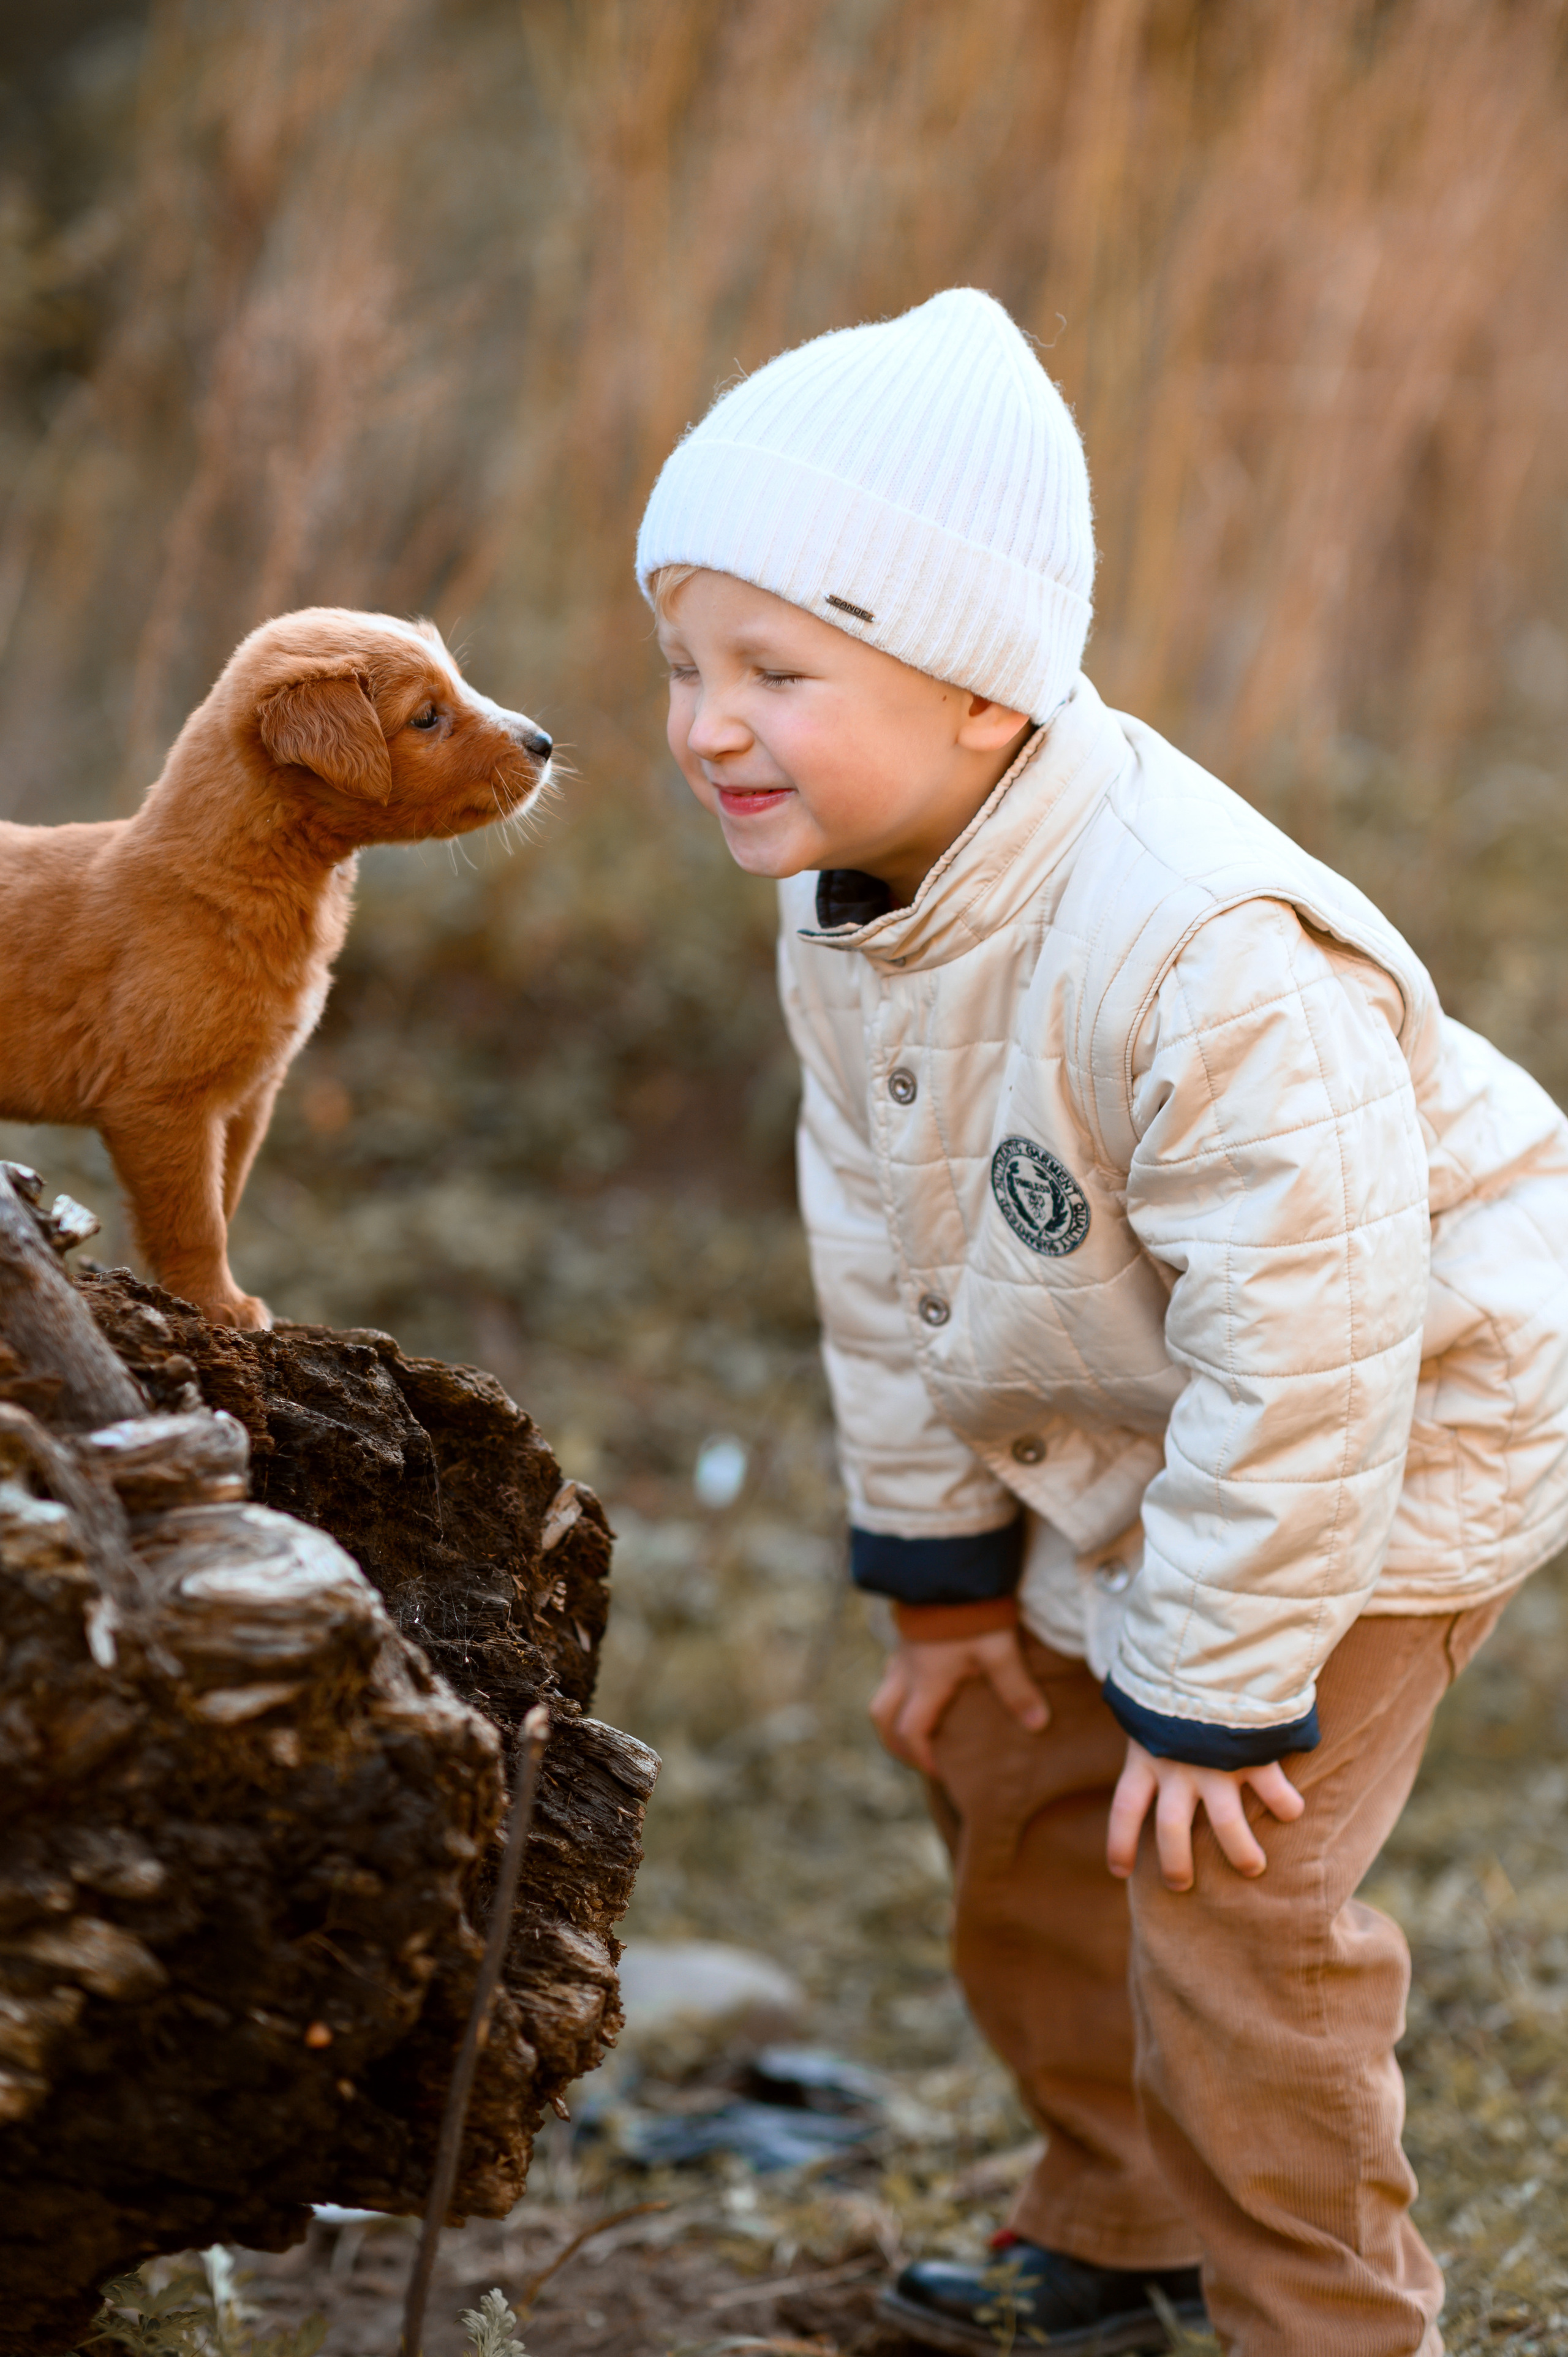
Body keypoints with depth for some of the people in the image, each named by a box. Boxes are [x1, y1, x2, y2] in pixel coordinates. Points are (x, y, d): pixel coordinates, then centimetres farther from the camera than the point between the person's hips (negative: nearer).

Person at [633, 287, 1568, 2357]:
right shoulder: (842, 906, -10)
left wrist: (1218, 1695, -25)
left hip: (1397, 1423, -9)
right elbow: (881, 1248, 3)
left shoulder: (1208, 958, -39)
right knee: (1009, 1782, 16)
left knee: (1225, 1883, -13)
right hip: (1108, 1428, 9)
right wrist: (940, 1560, 8)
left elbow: (1301, 1349, -34)